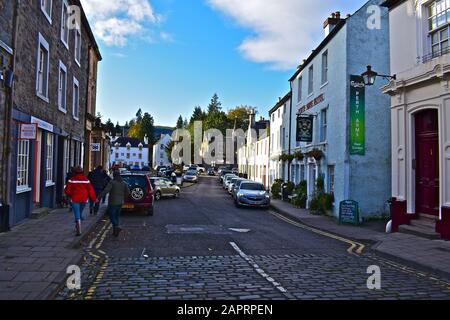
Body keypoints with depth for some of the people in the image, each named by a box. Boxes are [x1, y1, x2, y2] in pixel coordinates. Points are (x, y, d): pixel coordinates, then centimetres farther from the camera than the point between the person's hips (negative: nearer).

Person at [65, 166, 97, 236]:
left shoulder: (72, 180, -6)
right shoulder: (86, 180, -1)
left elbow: (67, 190, -6)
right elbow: (91, 190, -3)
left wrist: (70, 195, 14)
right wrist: (94, 199, 6)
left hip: (75, 199, -3)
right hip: (84, 199, 3)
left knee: (77, 215, -2)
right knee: (80, 213, 23)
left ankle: (79, 231, -11)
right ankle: (77, 227, 36)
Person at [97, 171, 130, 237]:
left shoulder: (112, 182, -10)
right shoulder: (124, 183, 5)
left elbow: (106, 191, -20)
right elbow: (128, 192, 4)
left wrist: (99, 198, -19)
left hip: (113, 202, -5)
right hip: (120, 202, 5)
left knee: (112, 216, 3)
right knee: (117, 216, 16)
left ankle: (117, 226, -20)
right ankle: (115, 231, 16)